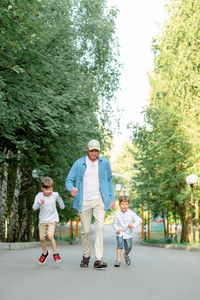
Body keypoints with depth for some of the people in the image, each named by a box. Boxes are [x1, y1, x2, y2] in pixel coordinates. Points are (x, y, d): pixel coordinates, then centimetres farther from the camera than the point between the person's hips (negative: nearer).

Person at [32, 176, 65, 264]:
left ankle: (55, 253, -5)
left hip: (52, 219, -2)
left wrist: (62, 205, 36)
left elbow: (59, 199, 17)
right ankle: (45, 253, 34)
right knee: (42, 238, 6)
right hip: (42, 220, 2)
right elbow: (34, 207, -23)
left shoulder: (55, 195, -8)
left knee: (50, 236, -21)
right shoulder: (39, 196, -12)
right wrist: (39, 203, -43)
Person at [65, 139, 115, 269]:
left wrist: (112, 198, 8)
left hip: (99, 200, 1)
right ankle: (86, 256, 26)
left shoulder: (105, 163, 6)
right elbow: (69, 180, 1)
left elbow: (109, 180, 14)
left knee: (100, 227, -12)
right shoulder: (79, 163, 0)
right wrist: (72, 189, -21)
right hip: (84, 201, 0)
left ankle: (98, 259, -10)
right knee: (86, 230, 5)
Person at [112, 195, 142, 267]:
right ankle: (118, 260, -14)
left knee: (128, 247, 6)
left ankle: (126, 255, 39)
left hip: (128, 233, 1)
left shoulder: (131, 213, -9)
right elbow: (114, 223, 1)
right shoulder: (117, 214, -8)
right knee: (119, 245, -18)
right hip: (120, 233, -1)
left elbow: (139, 220, -9)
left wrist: (133, 225, -25)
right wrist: (117, 229, -18)